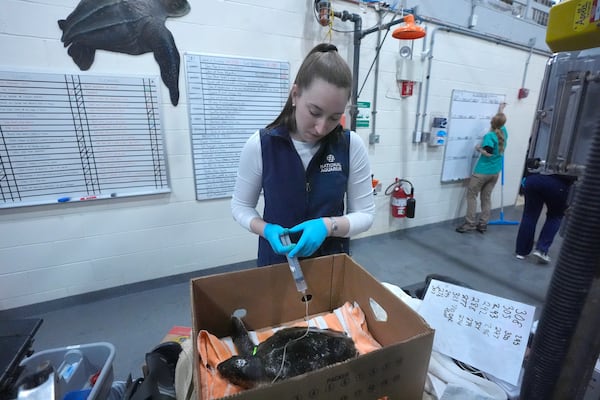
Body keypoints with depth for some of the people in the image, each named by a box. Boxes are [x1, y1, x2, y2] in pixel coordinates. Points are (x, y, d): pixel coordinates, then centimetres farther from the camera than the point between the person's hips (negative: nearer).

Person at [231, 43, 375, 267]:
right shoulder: (259, 146, -15)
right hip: (277, 259, 0)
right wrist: (266, 229, -22)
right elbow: (241, 206, -3)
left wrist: (328, 225, -25)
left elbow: (365, 214, -7)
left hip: (333, 259, 1)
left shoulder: (352, 146, -14)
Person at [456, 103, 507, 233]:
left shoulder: (489, 136, -14)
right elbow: (501, 121, 29)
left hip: (482, 171, -7)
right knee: (486, 197, 11)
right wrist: (501, 110, 44)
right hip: (495, 172, 7)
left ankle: (470, 223, 0)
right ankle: (483, 224, 14)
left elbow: (488, 153, -21)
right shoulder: (503, 133, 8)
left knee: (471, 195, 0)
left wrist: (478, 148, -4)